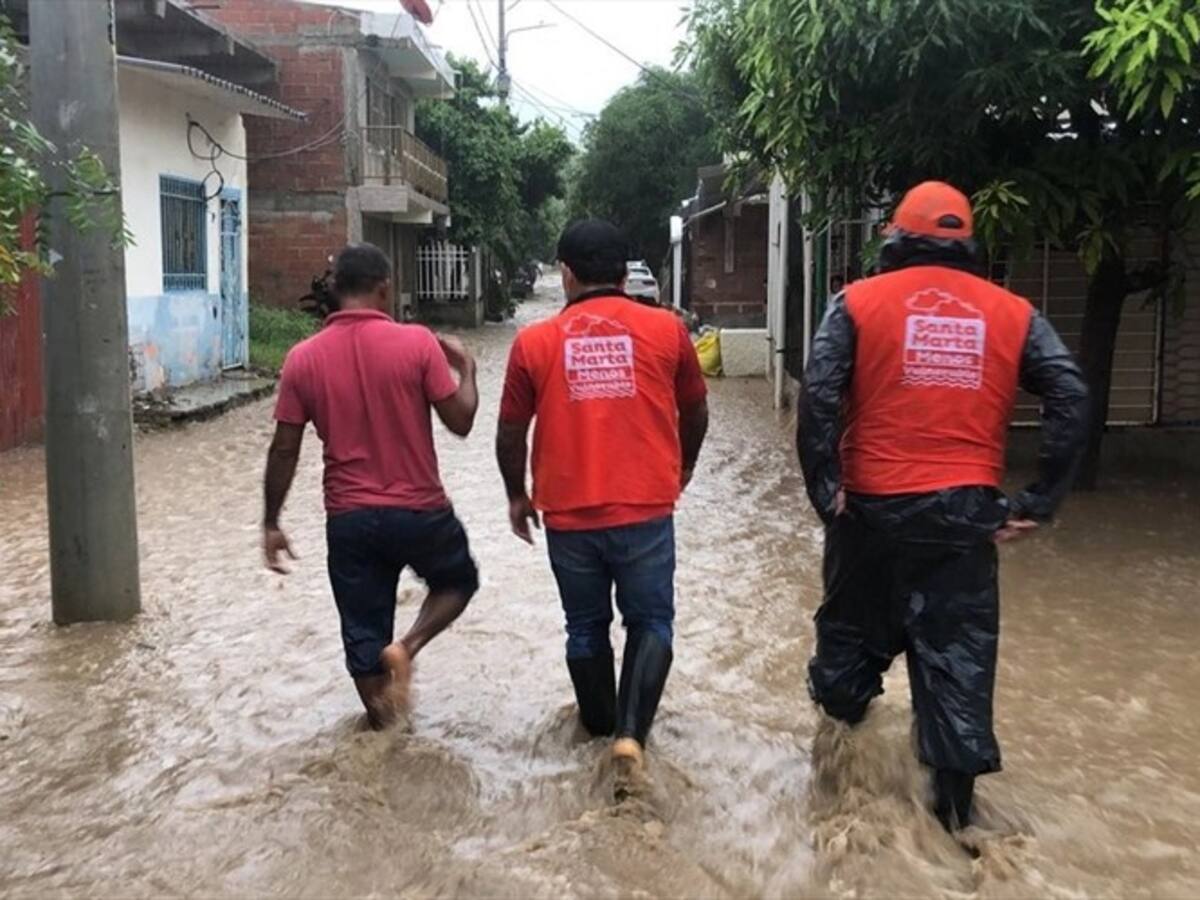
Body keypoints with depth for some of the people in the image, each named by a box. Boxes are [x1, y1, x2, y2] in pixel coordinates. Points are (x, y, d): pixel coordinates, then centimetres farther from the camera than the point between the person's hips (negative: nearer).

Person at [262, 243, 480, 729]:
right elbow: (460, 422, -8)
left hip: (348, 517, 2)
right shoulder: (417, 342, -11)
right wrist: (466, 368, 10)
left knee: (362, 630, 14)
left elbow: (284, 449, -1)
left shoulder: (303, 358, -3)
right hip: (419, 510, -2)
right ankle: (405, 648, 2)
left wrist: (271, 522, 9)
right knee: (458, 580, 25)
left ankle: (382, 724, 24)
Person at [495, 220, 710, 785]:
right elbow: (696, 412, 9)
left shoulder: (535, 342, -2)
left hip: (569, 515, 1)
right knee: (649, 622, 12)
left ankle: (601, 724, 35)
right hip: (646, 510, -1)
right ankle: (631, 731, -3)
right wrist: (683, 467, 27)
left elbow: (510, 433, 3)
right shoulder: (665, 329, -2)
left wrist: (517, 495, 19)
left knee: (586, 627, 18)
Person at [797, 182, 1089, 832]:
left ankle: (841, 723, 37)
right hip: (966, 510, 1)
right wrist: (1039, 502, -1)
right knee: (958, 646, 9)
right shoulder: (1012, 312, 6)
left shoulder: (860, 301, -2)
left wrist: (823, 487, -8)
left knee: (854, 622, 19)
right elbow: (1071, 400, -2)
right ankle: (956, 791, 14)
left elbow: (818, 395, -14)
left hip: (872, 505, -1)